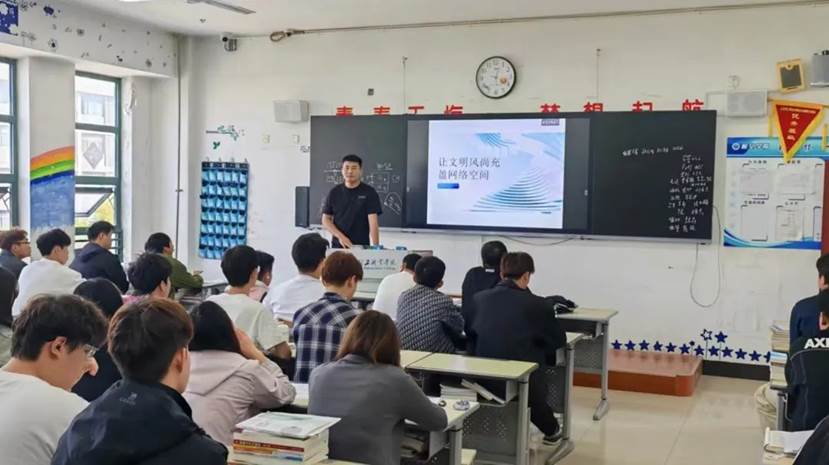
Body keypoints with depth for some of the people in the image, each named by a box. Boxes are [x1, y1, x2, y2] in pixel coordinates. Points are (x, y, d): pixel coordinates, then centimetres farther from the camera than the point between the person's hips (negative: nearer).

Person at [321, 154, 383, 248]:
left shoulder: (369, 192, -3)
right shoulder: (334, 193, 6)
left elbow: (373, 223, -11)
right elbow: (326, 219, 7)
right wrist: (340, 236, -9)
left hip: (362, 247, -2)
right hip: (338, 246, 2)